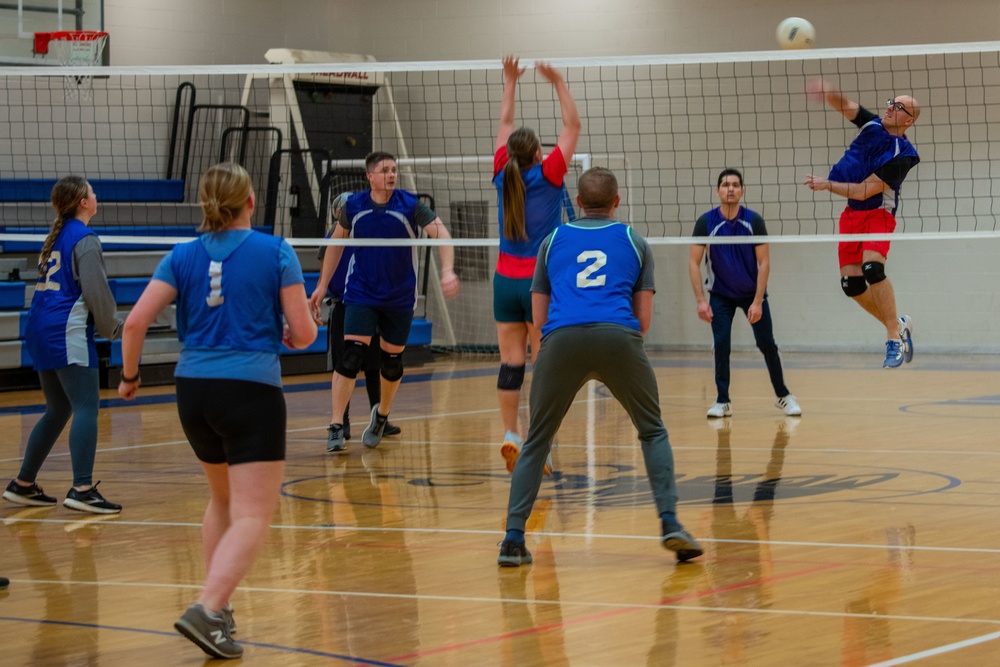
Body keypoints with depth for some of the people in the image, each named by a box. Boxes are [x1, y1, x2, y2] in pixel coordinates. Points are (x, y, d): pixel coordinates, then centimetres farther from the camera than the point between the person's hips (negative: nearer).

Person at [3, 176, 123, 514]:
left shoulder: (56, 236, 17)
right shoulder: (85, 239, -9)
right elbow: (96, 292, -14)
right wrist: (112, 328, 2)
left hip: (41, 331, 9)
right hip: (68, 333, -9)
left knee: (59, 410, 17)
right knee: (86, 408, -12)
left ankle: (23, 484, 21)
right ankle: (82, 490, -22)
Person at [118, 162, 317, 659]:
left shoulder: (183, 256, 5)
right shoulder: (275, 252, -3)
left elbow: (135, 323, -2)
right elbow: (304, 332, -4)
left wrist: (129, 376, 14)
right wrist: (290, 336, 20)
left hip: (193, 391, 5)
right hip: (251, 391, -5)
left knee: (222, 499, 25)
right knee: (253, 517, -5)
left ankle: (219, 608, 25)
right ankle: (207, 610, -24)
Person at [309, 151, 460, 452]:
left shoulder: (409, 205, -10)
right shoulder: (353, 206, -5)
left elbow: (442, 235, -17)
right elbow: (336, 243, 10)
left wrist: (448, 271, -34)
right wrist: (322, 286, 9)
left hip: (400, 298, 1)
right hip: (361, 295, -1)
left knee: (392, 360, 11)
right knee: (351, 356, -14)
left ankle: (382, 414, 38)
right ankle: (336, 428, -12)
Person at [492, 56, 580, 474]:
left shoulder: (503, 175, 3)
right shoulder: (546, 176, -7)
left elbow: (505, 125, 17)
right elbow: (573, 127, -2)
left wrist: (510, 82, 22)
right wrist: (559, 83, -1)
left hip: (505, 281, 4)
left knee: (511, 362, 4)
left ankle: (510, 437, -1)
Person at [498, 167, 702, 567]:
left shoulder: (553, 241, 26)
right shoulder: (634, 242, 24)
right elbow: (644, 319, 19)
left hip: (561, 339, 1)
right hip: (619, 338, 0)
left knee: (537, 441, 15)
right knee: (653, 432, 18)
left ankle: (513, 540, 5)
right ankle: (670, 525, 3)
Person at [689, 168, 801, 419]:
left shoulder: (754, 221, -15)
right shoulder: (706, 222, -15)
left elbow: (764, 262, -12)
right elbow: (694, 262, -11)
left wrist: (757, 302, -18)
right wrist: (700, 300, -19)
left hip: (752, 294, 0)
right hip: (720, 295, 0)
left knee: (767, 344, 0)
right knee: (721, 344, -10)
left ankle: (783, 395, 16)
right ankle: (722, 401, 1)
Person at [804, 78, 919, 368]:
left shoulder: (901, 155, -19)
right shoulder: (873, 125, 1)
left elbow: (864, 191, -21)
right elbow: (845, 105, -7)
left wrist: (828, 184, -16)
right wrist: (828, 92, -29)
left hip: (877, 213, -7)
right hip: (851, 213, 7)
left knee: (872, 268, -30)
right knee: (851, 284, -1)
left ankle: (894, 340, -24)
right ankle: (898, 325, 19)